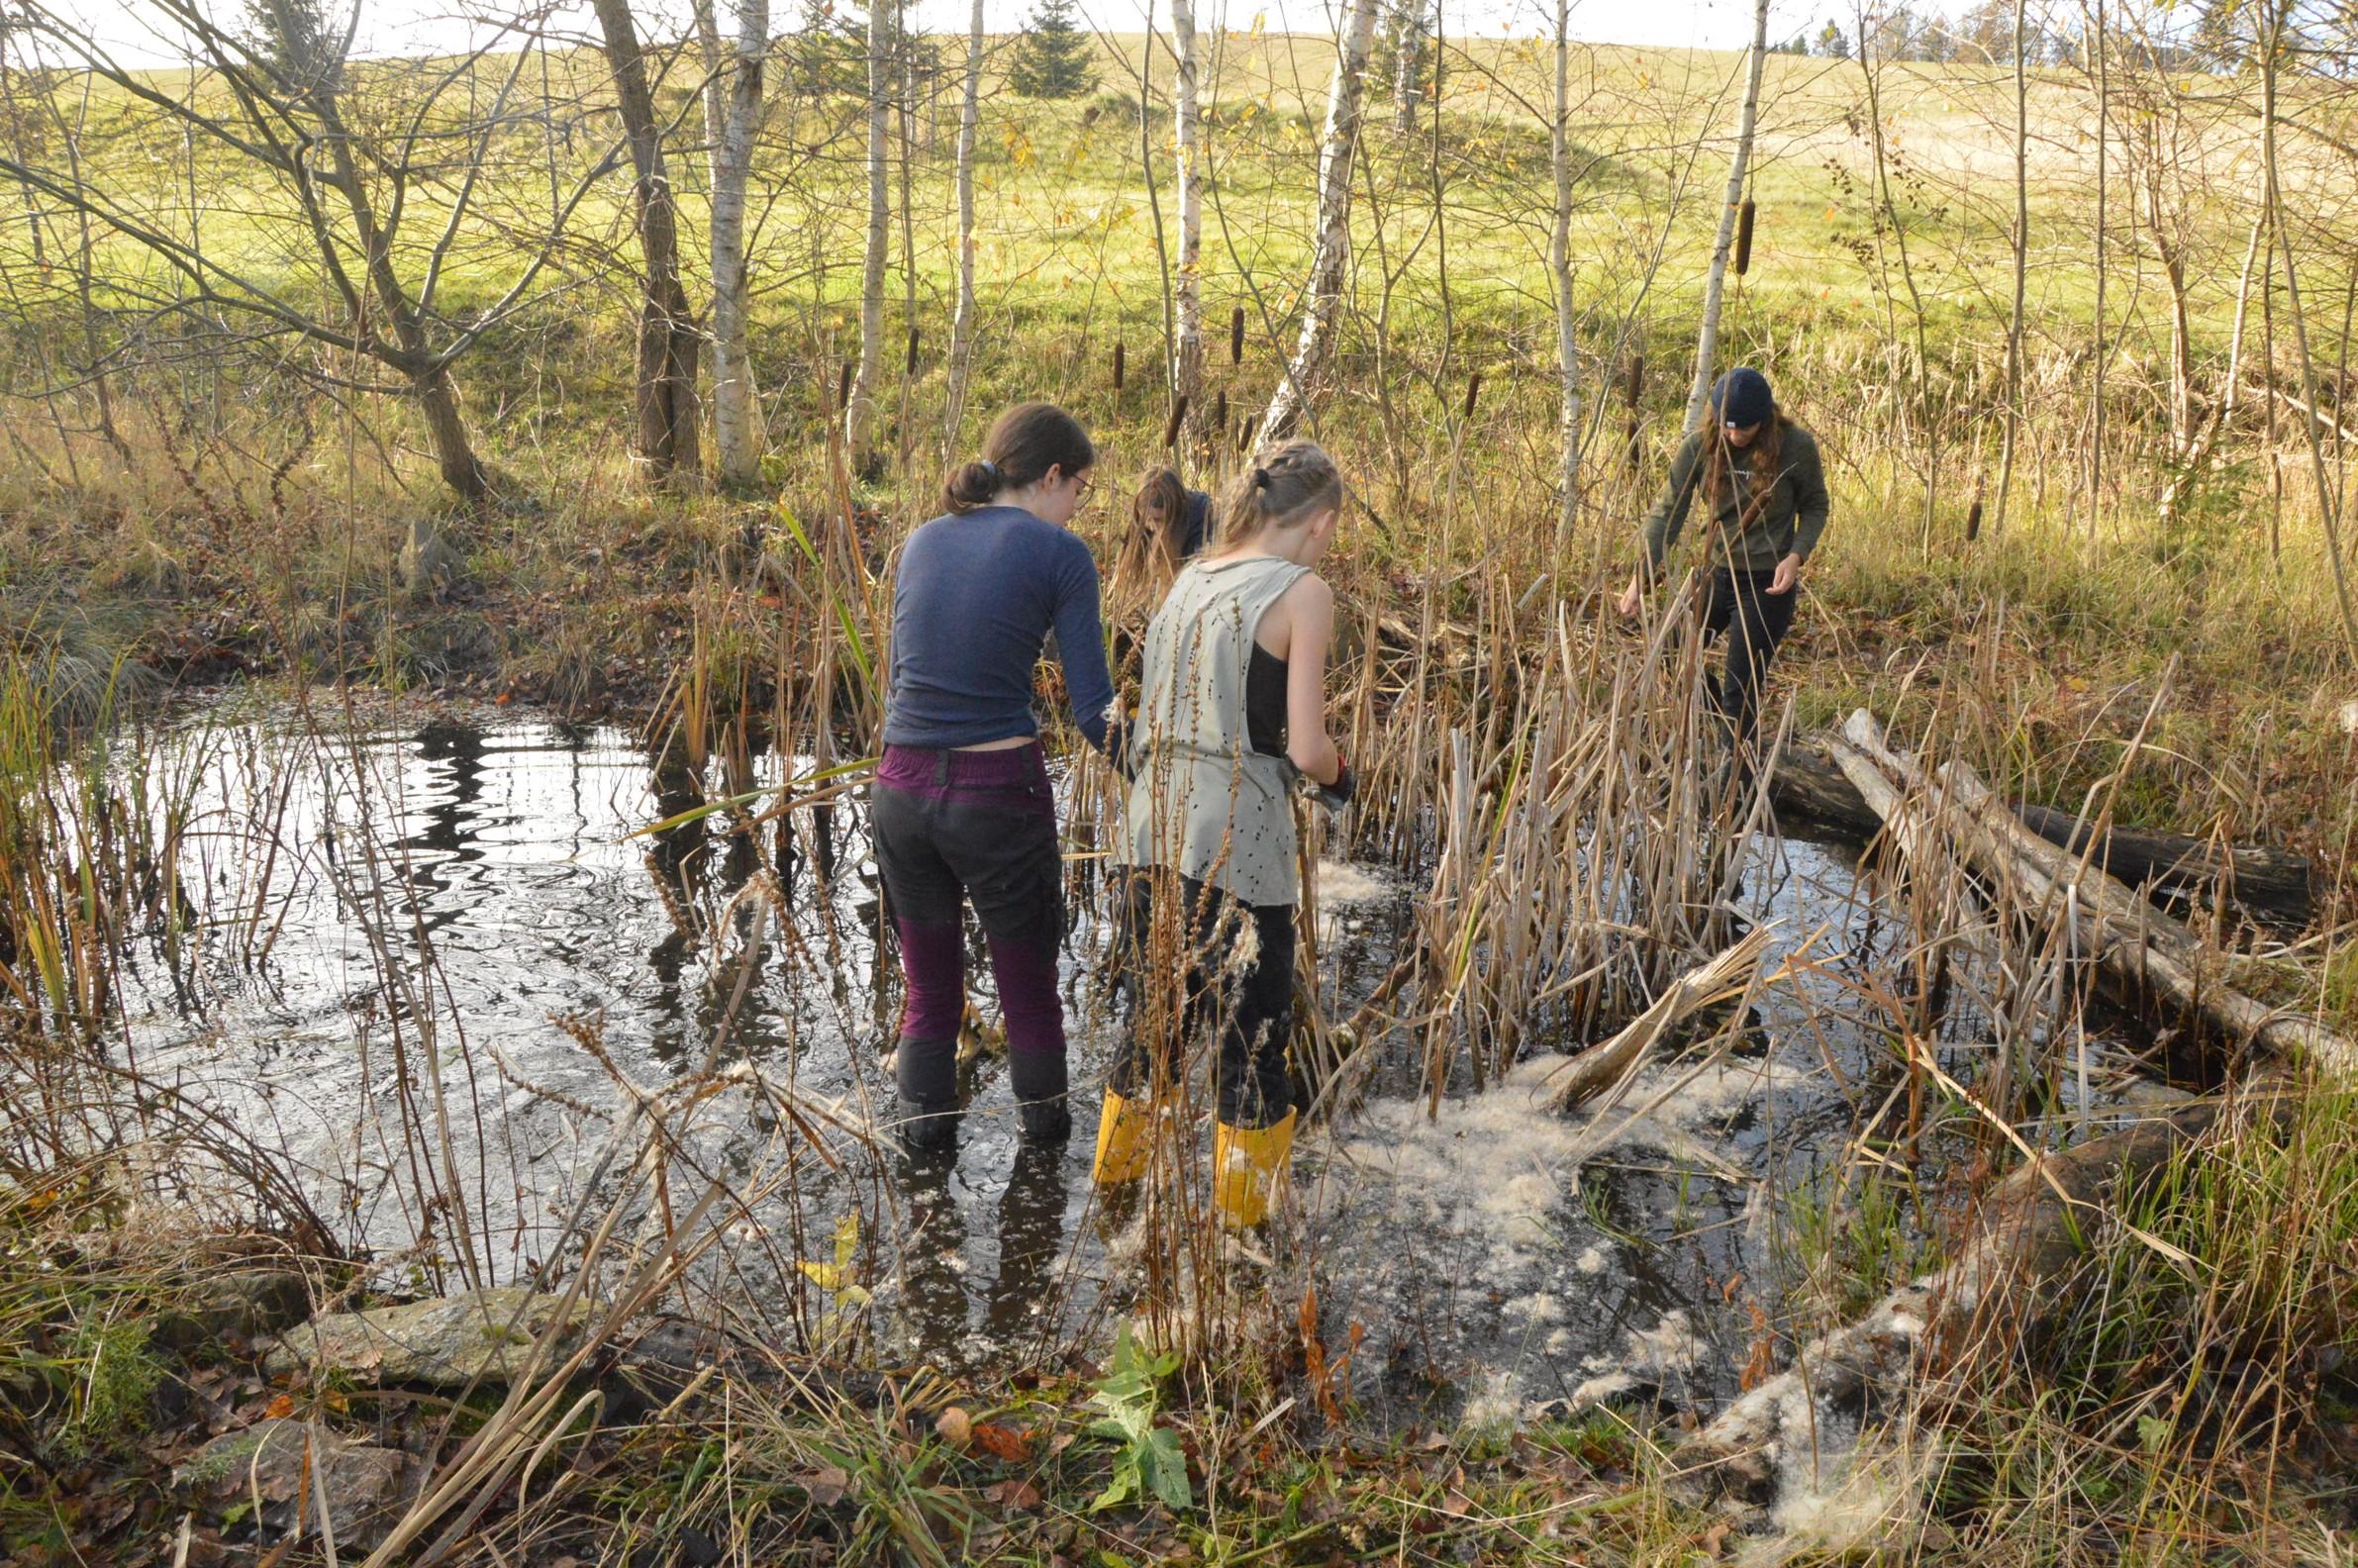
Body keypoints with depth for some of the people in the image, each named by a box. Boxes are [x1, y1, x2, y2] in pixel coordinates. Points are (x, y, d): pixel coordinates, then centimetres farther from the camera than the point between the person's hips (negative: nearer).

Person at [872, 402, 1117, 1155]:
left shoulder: (922, 542, 10)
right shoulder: (1059, 554, -6)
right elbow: (1092, 709, -11)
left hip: (901, 791, 5)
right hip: (999, 794, -4)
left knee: (930, 981, 21)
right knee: (1028, 979, 16)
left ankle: (925, 1131, 31)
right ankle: (1043, 1123, 34)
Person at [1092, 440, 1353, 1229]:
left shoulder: (1189, 579, 12)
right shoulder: (1303, 591, -8)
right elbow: (1307, 749, -13)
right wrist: (1336, 774, 10)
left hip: (1154, 829, 7)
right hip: (1236, 846, -6)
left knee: (1153, 1015, 22)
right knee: (1251, 1037, 10)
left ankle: (1117, 1171, 38)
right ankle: (1243, 1218, 23)